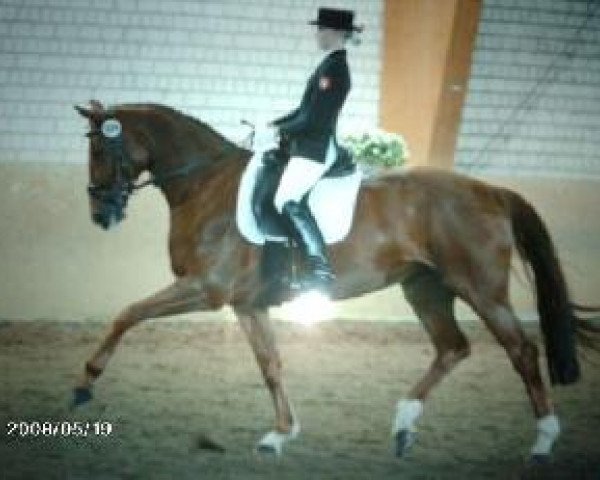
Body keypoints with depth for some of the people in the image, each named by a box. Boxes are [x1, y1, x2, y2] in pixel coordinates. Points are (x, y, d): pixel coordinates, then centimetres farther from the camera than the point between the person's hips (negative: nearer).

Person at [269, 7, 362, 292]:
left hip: (315, 149, -11)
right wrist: (273, 126, 13)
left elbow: (313, 120, -20)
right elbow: (305, 110, 19)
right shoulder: (333, 65, 13)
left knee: (287, 202, -21)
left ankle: (321, 268, -23)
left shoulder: (333, 68, -17)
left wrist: (279, 130, -10)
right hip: (309, 146, 11)